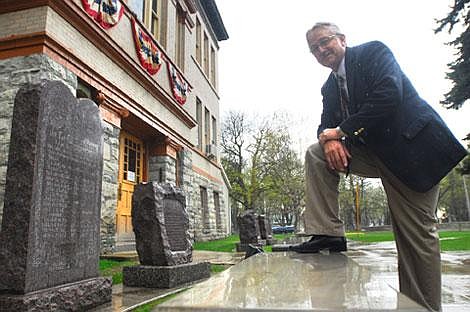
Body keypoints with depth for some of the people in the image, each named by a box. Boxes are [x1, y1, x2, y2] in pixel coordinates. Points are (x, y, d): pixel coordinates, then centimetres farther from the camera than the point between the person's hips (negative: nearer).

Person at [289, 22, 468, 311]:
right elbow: (327, 125, 10)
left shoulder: (374, 51, -5)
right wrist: (329, 138, -16)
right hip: (374, 153, 7)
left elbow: (388, 95, -20)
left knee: (417, 234, -4)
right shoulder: (330, 87, 14)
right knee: (317, 154, -8)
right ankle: (329, 234, -7)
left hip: (412, 144, -6)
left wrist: (342, 130, -16)